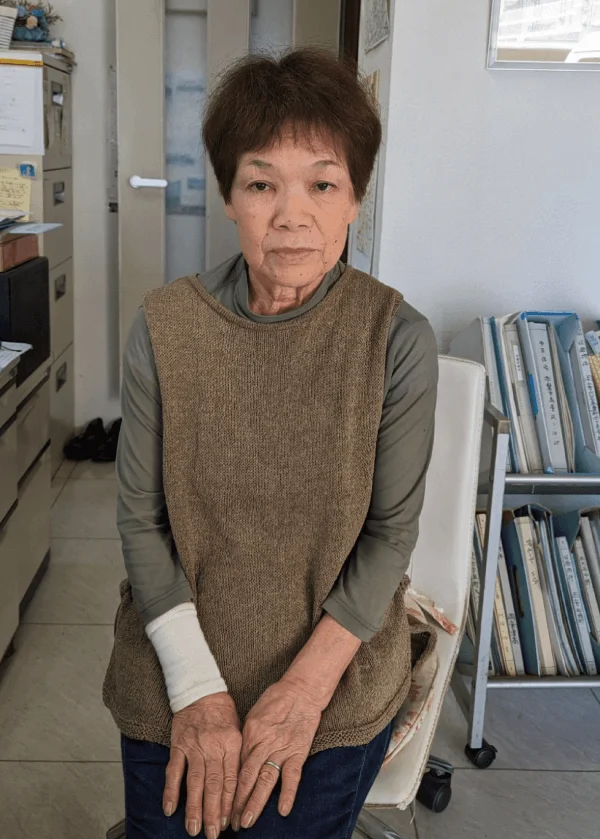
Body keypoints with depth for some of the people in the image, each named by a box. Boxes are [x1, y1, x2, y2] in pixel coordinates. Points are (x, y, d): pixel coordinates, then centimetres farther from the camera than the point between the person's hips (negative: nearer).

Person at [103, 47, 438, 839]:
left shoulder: (398, 337, -14)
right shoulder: (164, 327, -11)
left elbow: (392, 531, -9)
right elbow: (141, 519, -7)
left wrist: (305, 685, -15)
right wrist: (197, 688, -13)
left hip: (336, 695, -1)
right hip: (172, 687, 1)